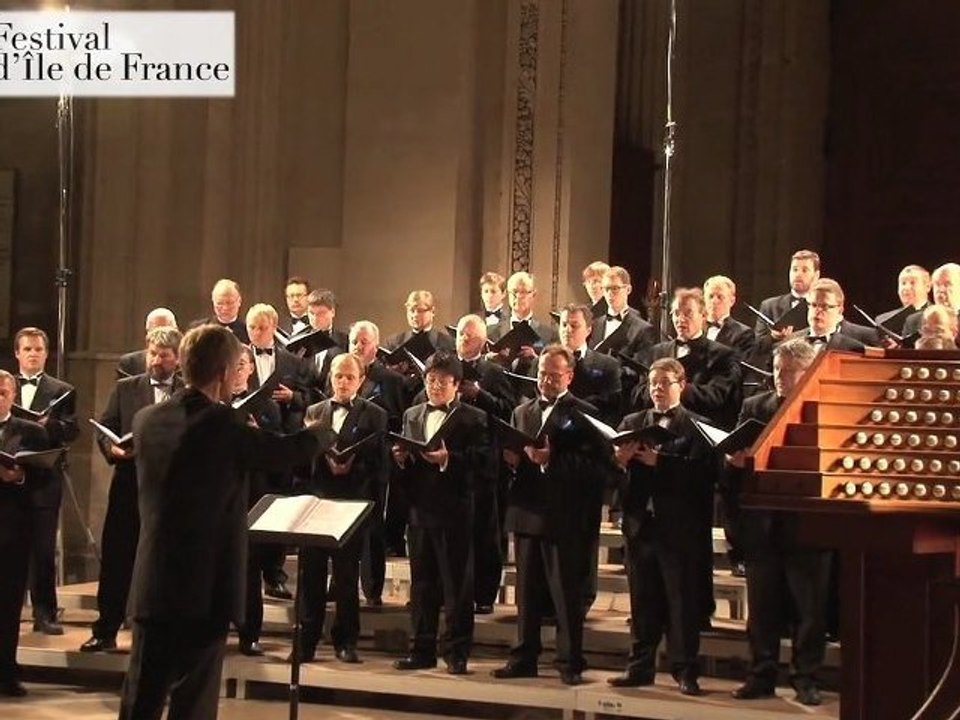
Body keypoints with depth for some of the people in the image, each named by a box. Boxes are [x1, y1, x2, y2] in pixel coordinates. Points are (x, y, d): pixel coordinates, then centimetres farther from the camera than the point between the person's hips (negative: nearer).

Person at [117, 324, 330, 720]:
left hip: (151, 587, 5)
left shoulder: (146, 419, 3)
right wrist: (321, 428, 19)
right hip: (205, 590, -5)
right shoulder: (223, 424, -14)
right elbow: (292, 451, -2)